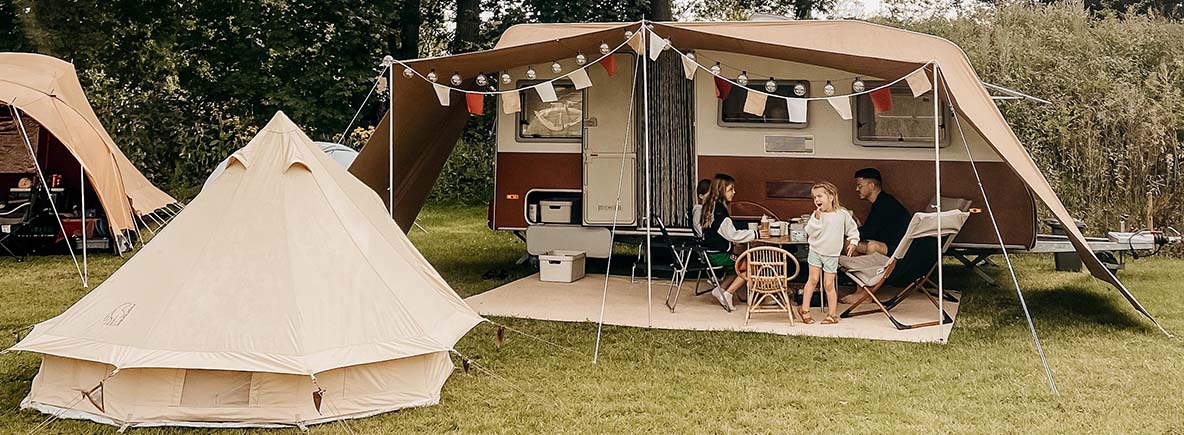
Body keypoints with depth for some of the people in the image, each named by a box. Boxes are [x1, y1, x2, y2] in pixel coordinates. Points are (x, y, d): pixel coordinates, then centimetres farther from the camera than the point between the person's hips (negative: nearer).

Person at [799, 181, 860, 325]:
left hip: (832, 255, 0)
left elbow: (852, 229, 9)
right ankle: (805, 310, 7)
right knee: (813, 280, -3)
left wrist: (853, 242, 0)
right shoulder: (816, 215, -7)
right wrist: (816, 218, -27)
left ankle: (832, 314, 9)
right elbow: (810, 232, -18)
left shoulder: (842, 214, -5)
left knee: (828, 284, 0)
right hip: (816, 251, 0)